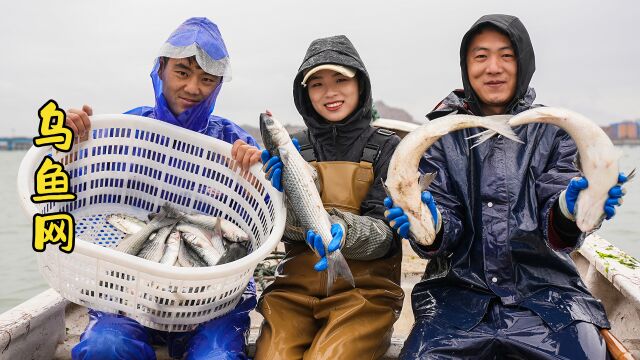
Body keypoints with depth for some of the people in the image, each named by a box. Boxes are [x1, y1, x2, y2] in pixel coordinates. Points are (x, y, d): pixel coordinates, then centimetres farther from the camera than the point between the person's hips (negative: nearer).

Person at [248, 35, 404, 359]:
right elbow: (290, 229, 3)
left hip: (363, 288, -1)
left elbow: (385, 233, -6)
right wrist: (282, 195, -18)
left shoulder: (386, 148, 2)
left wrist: (344, 231, -27)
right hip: (296, 286, 2)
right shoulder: (294, 148, 9)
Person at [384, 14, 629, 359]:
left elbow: (554, 228, -3)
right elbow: (447, 232, -2)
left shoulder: (551, 131, 6)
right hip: (461, 290, 0)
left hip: (543, 291, 1)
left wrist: (568, 210, -27)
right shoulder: (443, 134, 5)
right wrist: (430, 225, -26)